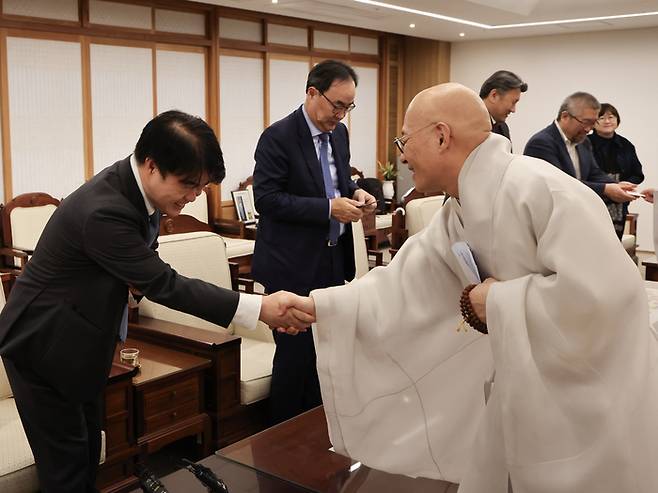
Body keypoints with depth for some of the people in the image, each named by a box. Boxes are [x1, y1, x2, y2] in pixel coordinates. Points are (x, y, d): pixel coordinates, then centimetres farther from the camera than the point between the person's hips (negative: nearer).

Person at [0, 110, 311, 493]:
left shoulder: (136, 187, -6)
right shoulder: (104, 210, -33)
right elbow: (164, 284, -31)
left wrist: (141, 274, -15)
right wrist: (260, 308, -37)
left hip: (80, 340, 8)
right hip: (44, 345, -8)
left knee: (89, 451, 17)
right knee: (66, 462, 1)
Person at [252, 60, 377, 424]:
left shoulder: (339, 133, 8)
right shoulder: (278, 137, -14)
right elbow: (267, 199, -19)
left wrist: (355, 192, 0)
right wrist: (329, 208, -24)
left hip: (332, 261, 7)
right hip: (293, 267, -7)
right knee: (295, 354, 1)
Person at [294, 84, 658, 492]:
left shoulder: (539, 187, -25)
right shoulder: (456, 218, 3)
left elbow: (604, 291, -32)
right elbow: (404, 284, 7)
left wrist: (499, 301, -21)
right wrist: (315, 305, 5)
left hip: (600, 407, -8)